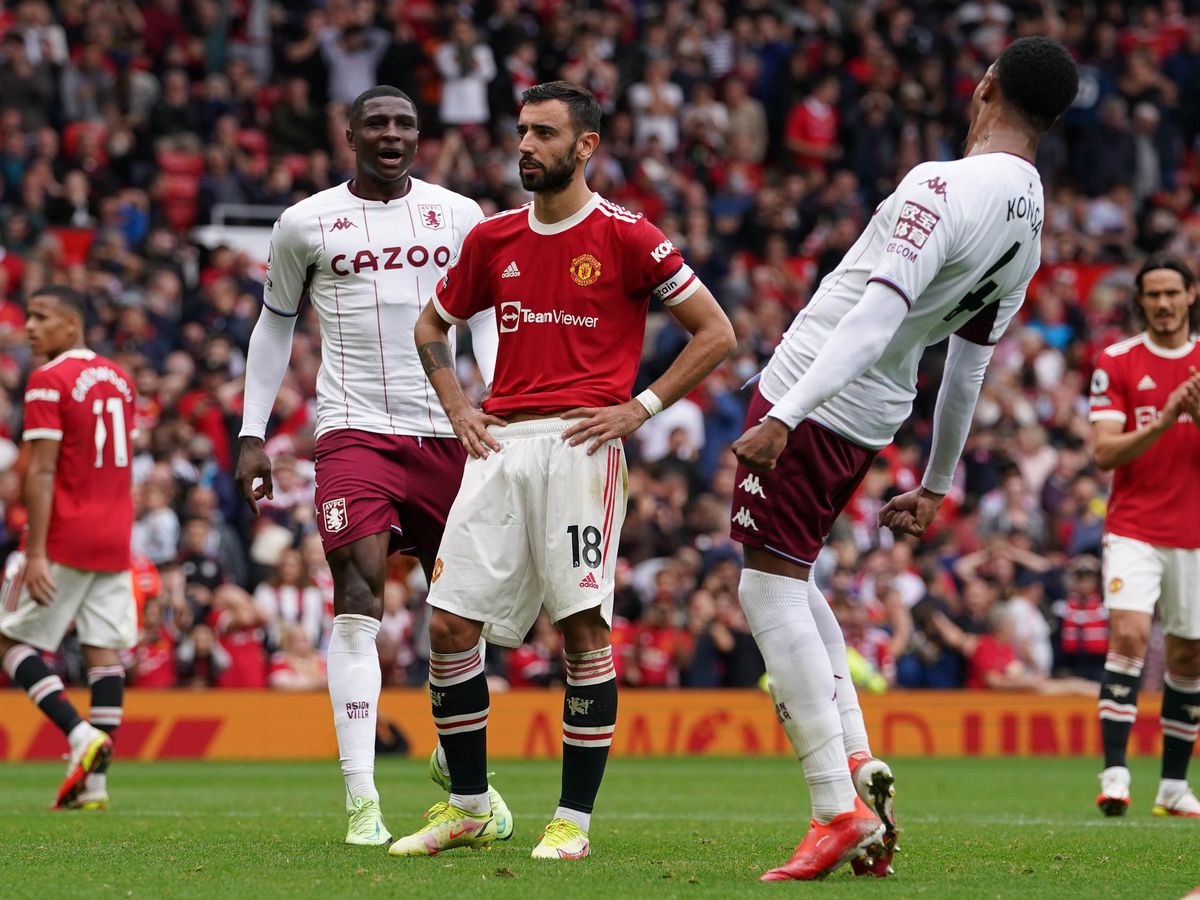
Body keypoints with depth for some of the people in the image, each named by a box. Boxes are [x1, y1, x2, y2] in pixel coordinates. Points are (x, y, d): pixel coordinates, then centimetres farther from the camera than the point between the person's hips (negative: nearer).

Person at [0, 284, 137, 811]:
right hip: (115, 538, 7)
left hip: (66, 538, -7)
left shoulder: (48, 382, -11)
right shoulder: (119, 379, 13)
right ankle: (95, 782, 1)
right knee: (105, 650, 4)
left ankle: (81, 734, -14)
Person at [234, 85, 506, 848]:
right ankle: (362, 800, -16)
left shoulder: (458, 216, 7)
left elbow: (488, 319, 14)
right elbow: (275, 325, 15)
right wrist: (253, 435, 11)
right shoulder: (305, 225, 4)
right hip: (355, 432, -2)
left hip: (446, 429, 2)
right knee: (359, 599, -15)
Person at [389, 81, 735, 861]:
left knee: (583, 626, -8)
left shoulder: (625, 237, -1)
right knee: (450, 623, -1)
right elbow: (433, 326, 30)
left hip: (580, 445, -5)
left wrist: (639, 409, -5)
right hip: (501, 445, 5)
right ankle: (469, 809, 11)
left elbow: (716, 334, 1)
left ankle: (574, 820, -1)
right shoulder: (493, 240, 14)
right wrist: (457, 408, 15)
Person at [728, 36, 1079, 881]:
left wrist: (784, 415, -32)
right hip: (872, 421, 8)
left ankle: (840, 809, -11)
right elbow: (970, 365, 17)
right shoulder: (1031, 226, 7)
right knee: (789, 582, 23)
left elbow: (875, 319, -29)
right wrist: (936, 485, 25)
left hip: (811, 399, -8)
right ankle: (857, 759, 10)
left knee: (771, 587, -4)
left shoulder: (943, 187, -20)